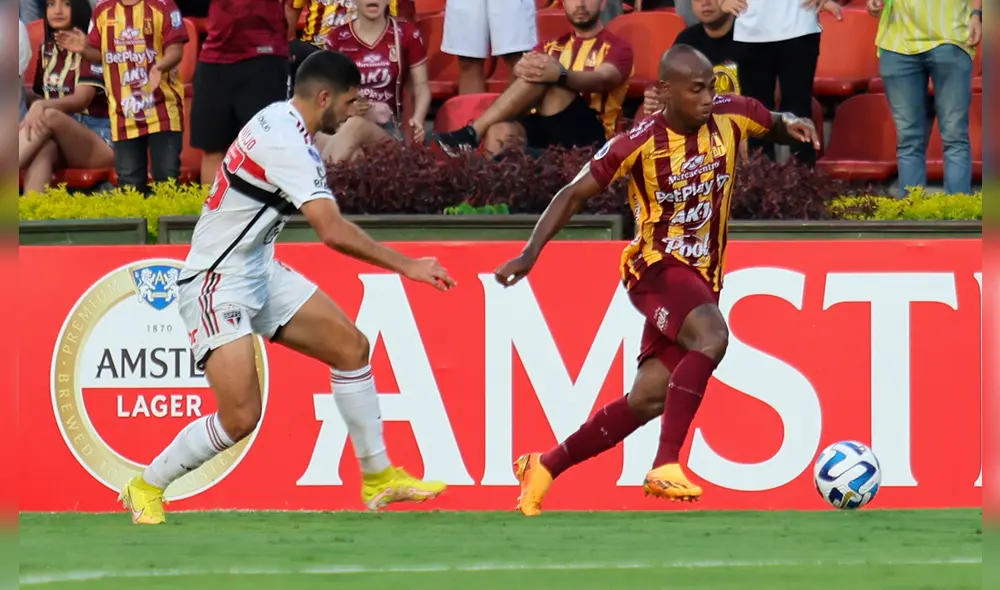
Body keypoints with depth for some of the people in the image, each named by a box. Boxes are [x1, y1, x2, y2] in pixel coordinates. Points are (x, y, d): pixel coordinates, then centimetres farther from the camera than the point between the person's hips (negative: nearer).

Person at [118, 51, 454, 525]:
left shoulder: (280, 121, 7)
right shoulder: (287, 142, -24)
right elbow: (334, 232, -30)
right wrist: (407, 267, -24)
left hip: (260, 272, 10)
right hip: (217, 285, -10)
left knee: (350, 346, 4)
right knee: (241, 418, -15)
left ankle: (378, 478, 12)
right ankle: (145, 489, 6)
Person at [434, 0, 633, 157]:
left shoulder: (617, 48, 9)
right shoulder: (553, 46, 24)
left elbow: (601, 79, -16)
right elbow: (519, 67, 1)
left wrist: (560, 75, -39)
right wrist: (524, 67, -28)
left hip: (588, 134, -4)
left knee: (547, 80, -29)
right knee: (499, 131, -30)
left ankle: (472, 133, -34)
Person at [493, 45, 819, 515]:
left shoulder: (730, 116, -5)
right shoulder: (639, 143, -15)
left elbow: (774, 125, 17)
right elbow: (574, 194, -5)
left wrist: (791, 126, -9)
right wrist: (530, 254, -14)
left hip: (701, 277, 6)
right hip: (657, 266, -6)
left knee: (648, 399, 4)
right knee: (712, 335, -35)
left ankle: (544, 468, 20)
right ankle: (665, 466, -37)